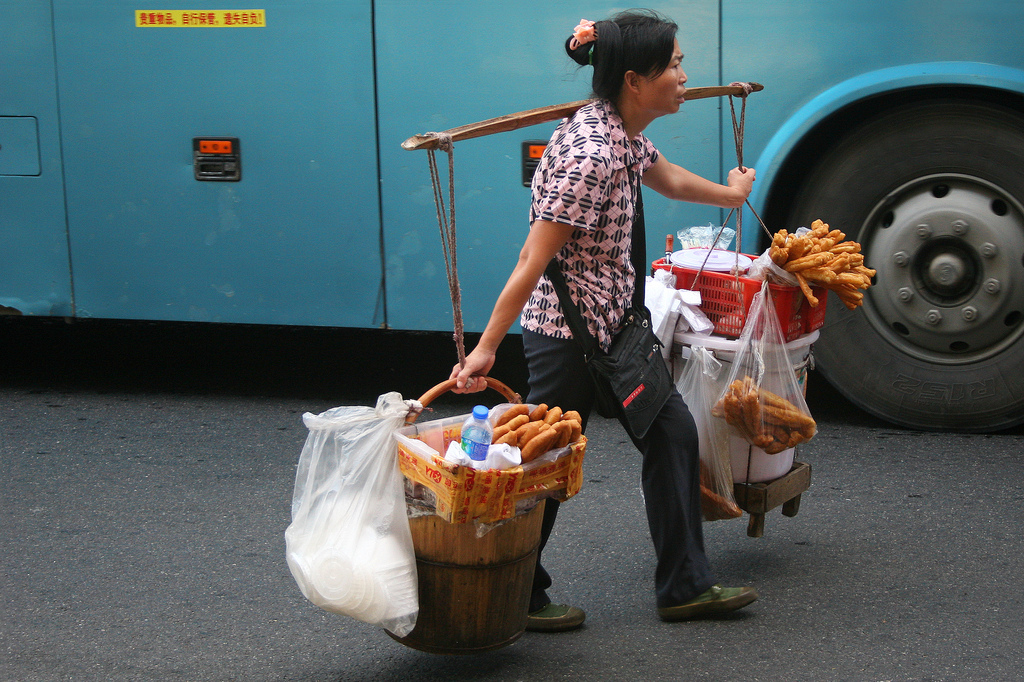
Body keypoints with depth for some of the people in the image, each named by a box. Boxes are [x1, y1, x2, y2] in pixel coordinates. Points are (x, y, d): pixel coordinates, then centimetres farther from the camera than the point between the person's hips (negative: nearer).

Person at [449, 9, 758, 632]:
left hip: (615, 318, 10)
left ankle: (685, 586, 22)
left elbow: (667, 178, 29)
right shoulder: (589, 156, -26)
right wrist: (486, 348, -24)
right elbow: (533, 261, -25)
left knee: (673, 433, 11)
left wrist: (730, 194, 47)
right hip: (567, 328, -10)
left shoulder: (624, 135, 4)